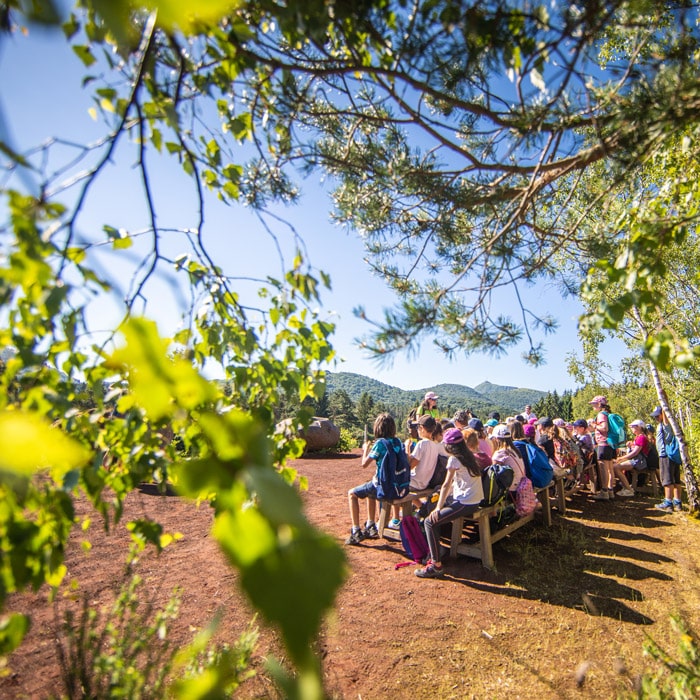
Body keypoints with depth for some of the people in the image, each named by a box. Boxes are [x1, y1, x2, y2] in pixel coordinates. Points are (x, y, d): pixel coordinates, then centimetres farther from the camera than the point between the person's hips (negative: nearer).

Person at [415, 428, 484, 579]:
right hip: (474, 500, 10)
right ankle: (433, 551, 27)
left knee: (430, 521, -14)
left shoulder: (454, 459, -14)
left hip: (466, 503, -10)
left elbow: (446, 485, -13)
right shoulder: (468, 456, 11)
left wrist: (438, 507, -9)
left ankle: (436, 566, -11)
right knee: (432, 504, 20)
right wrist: (443, 498, 15)